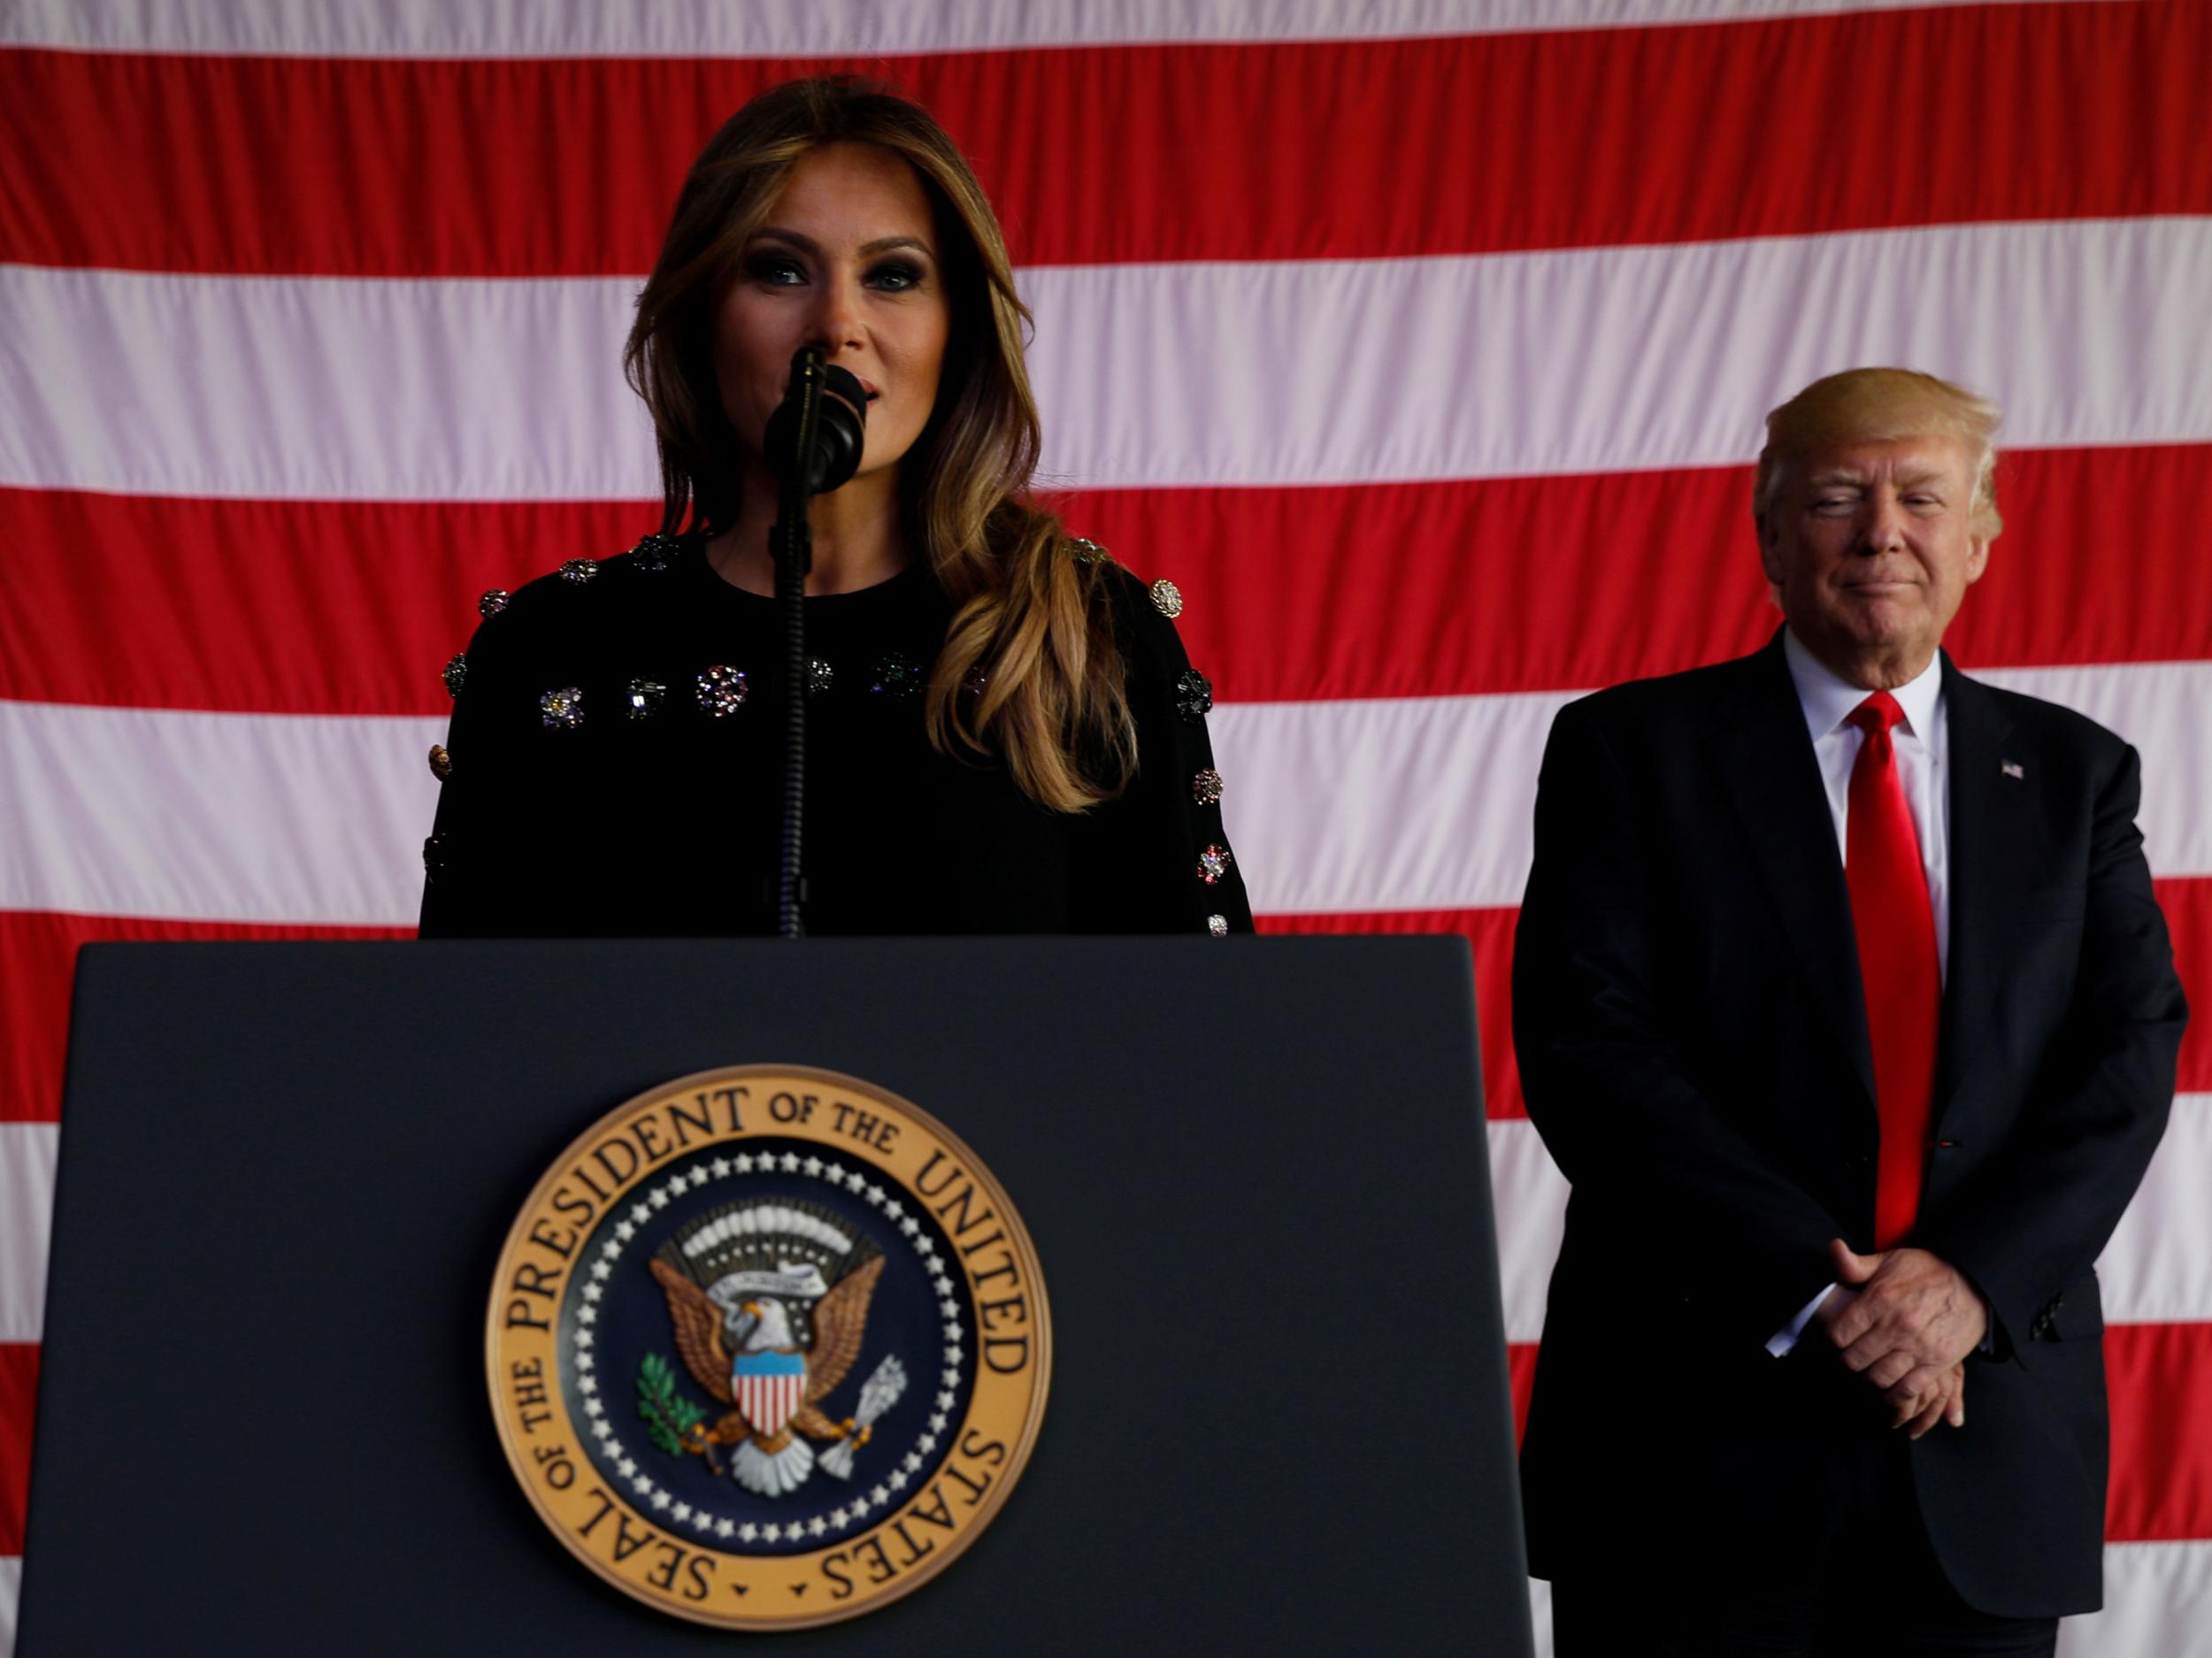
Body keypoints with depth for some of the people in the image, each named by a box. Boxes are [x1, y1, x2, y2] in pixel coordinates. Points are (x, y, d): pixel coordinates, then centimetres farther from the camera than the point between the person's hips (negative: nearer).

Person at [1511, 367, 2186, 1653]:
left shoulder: (2073, 774, 12)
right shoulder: (1632, 751, 3)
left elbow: (2132, 1050, 2)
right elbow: (1585, 1045, -7)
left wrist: (1973, 1278, -14)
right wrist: (1810, 1289, -16)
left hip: (1989, 1442, 3)